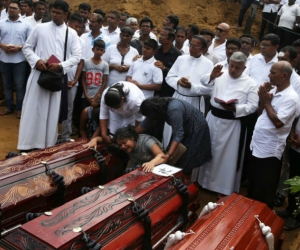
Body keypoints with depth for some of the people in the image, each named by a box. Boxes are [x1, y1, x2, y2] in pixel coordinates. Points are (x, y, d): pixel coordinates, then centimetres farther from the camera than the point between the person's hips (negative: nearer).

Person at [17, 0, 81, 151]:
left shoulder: (71, 33, 5)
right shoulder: (40, 28, 5)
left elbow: (77, 56, 2)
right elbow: (27, 47, 8)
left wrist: (61, 66, -12)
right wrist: (36, 60, -11)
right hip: (38, 74, 0)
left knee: (52, 111, 7)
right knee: (32, 109, 1)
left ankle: (48, 144, 19)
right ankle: (27, 144, 9)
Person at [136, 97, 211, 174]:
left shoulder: (173, 110, -36)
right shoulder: (158, 108, -11)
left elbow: (178, 135, -34)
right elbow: (145, 124, 1)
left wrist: (168, 155, -37)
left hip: (197, 127, -8)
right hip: (185, 127, 8)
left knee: (187, 160, -8)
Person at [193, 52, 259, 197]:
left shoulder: (250, 83, -2)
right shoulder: (220, 75, 6)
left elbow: (253, 106, -7)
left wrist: (235, 108, -22)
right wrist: (211, 76, -15)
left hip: (232, 123, -3)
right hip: (213, 118, 3)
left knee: (228, 155, 6)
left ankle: (225, 187, 23)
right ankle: (204, 180, 34)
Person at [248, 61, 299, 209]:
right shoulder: (272, 90, 7)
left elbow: (278, 122, -25)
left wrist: (267, 102, -15)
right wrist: (262, 99, -5)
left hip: (269, 150, -8)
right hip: (257, 145, 8)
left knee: (264, 192, 6)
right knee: (252, 186, 23)